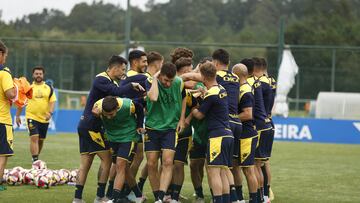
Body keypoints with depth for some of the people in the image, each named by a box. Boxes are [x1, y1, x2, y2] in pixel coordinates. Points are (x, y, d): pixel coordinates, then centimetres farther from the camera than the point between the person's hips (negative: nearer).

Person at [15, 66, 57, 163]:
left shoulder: (49, 88, 6)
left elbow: (52, 102, 2)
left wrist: (50, 113, -16)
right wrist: (17, 116, 8)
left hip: (44, 118, 3)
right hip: (32, 117, -3)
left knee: (41, 140, 12)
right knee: (34, 138, -16)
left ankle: (36, 158, 30)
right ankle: (35, 160, -19)